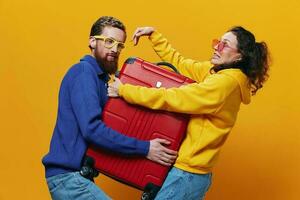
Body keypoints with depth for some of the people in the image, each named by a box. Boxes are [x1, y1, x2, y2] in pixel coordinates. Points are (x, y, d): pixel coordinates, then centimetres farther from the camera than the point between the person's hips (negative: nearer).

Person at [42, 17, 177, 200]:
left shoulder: (99, 77, 16)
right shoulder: (84, 72, -13)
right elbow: (92, 129, -24)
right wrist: (144, 148, -22)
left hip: (71, 175, 10)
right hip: (68, 176, -10)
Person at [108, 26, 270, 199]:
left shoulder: (227, 82, -20)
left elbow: (170, 98, -21)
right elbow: (179, 62, 17)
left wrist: (123, 90, -14)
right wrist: (154, 35, 9)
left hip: (188, 173, -9)